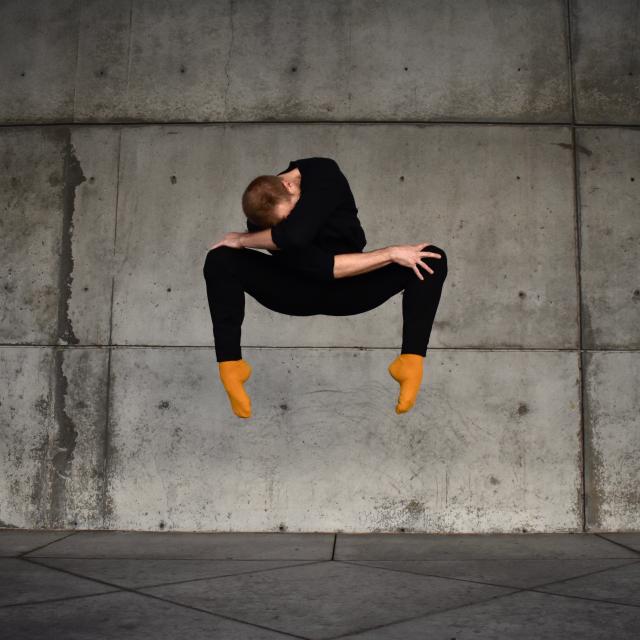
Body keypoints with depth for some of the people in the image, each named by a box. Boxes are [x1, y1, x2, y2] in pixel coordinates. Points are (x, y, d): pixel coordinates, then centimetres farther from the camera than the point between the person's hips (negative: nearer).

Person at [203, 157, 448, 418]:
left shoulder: (323, 173, -25)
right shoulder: (263, 223, -25)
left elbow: (295, 237, -43)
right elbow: (321, 267, -33)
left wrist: (243, 240, -29)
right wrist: (390, 254, -35)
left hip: (348, 291, 1)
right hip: (299, 291, -1)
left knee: (433, 259, -24)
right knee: (219, 260, -26)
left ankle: (410, 363, -37)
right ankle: (231, 367, -30)